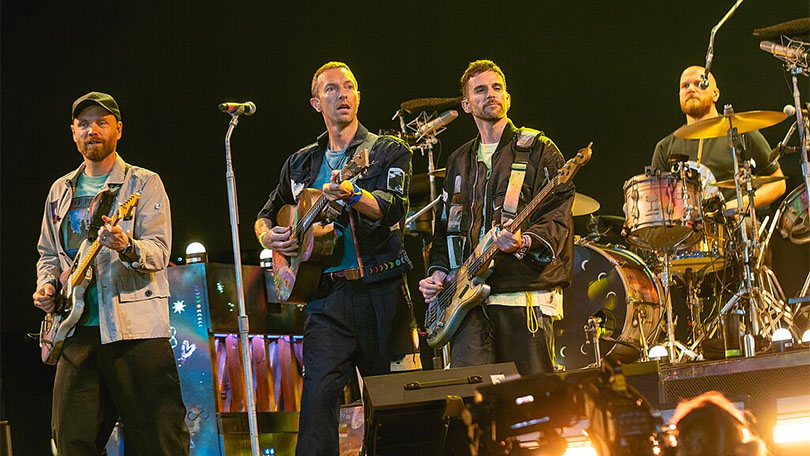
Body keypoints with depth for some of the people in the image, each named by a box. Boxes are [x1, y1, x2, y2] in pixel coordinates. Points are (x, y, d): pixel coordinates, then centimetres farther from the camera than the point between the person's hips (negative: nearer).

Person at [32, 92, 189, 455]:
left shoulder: (143, 183, 4)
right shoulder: (60, 191, 20)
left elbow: (160, 251, -7)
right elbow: (48, 254, 28)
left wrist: (127, 248, -28)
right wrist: (46, 285, 8)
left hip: (134, 327, -5)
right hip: (76, 330, 5)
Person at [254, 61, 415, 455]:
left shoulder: (388, 152, 6)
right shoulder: (301, 163, 18)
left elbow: (394, 207, -13)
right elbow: (266, 214, 30)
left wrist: (352, 195, -32)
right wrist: (267, 235, 6)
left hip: (381, 292, -2)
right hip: (326, 295, 2)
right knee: (318, 395, -12)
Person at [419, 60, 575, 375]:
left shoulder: (537, 150, 5)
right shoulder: (459, 163, 22)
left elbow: (558, 213, -5)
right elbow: (444, 227, 26)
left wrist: (526, 242, -23)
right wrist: (438, 272, 9)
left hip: (525, 293, -4)